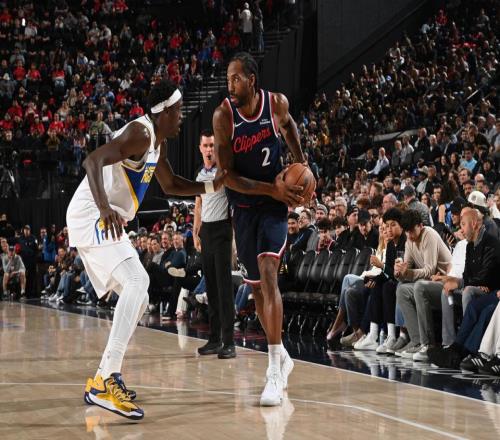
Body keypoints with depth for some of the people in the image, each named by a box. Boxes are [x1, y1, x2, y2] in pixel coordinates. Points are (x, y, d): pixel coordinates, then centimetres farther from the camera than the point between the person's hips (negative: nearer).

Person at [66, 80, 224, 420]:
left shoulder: (158, 141, 16)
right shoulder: (140, 133, -16)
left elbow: (171, 185, 31)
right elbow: (94, 160, -30)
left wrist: (213, 186, 18)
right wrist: (104, 207, -44)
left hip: (105, 221, 11)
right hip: (92, 217, -11)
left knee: (138, 300, 16)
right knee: (138, 280, -26)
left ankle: (104, 379, 18)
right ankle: (106, 382, -33)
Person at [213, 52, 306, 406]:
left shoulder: (277, 103, -10)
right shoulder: (224, 116, -15)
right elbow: (227, 176, -16)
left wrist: (299, 159, 2)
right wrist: (272, 188, -25)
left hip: (274, 204, -2)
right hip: (243, 206, 2)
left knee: (268, 274, -19)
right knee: (255, 285, 11)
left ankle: (275, 373, -20)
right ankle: (281, 357, 33)